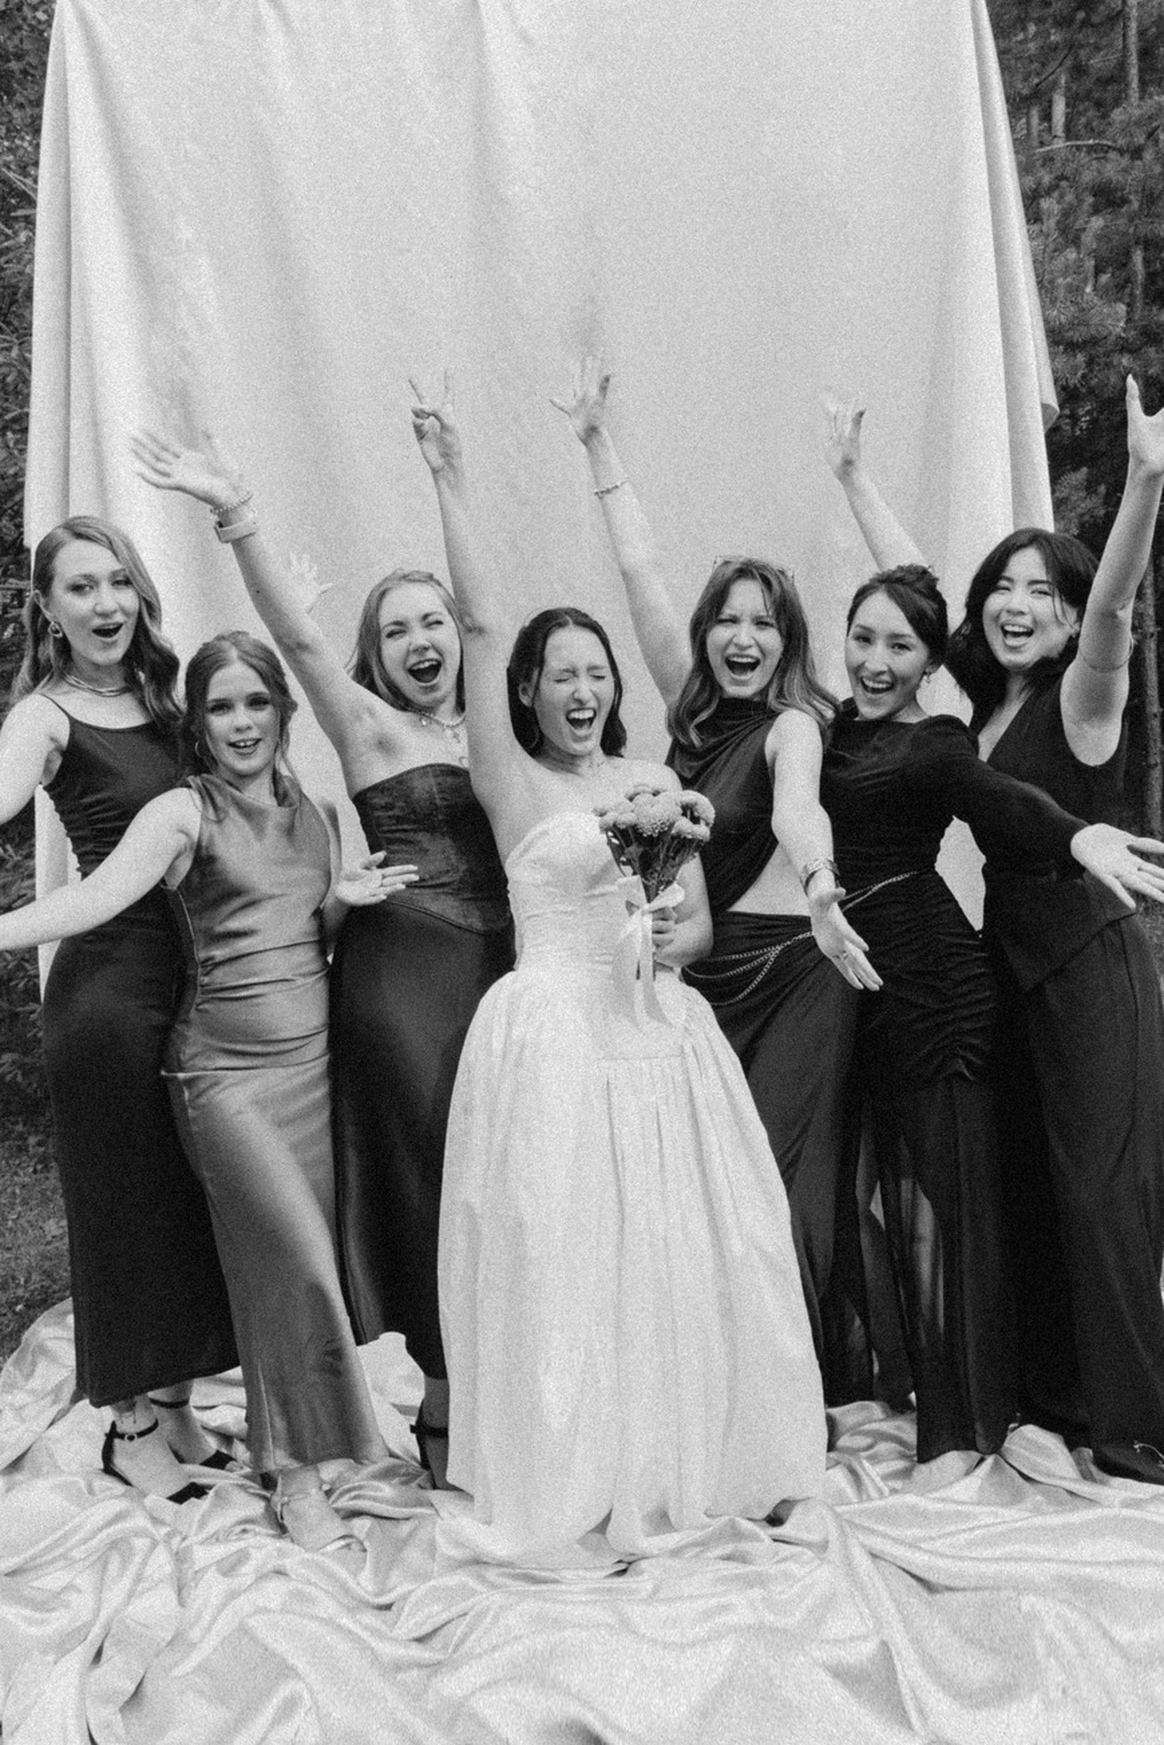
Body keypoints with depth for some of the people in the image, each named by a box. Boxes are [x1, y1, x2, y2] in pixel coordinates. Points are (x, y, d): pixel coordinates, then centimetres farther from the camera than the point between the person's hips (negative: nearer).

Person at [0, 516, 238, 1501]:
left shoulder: (162, 700, 12)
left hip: (191, 972, 7)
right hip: (109, 980, -7)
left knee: (194, 1189, 14)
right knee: (126, 1194, 4)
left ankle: (174, 1406, 31)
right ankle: (131, 1427, 22)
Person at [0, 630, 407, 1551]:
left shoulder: (314, 812, 10)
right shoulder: (184, 813, -8)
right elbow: (97, 896, -24)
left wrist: (343, 898, -2)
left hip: (312, 1055, 5)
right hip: (226, 1068, -5)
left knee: (301, 1257, 8)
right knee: (298, 1258, -10)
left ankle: (298, 1439, 28)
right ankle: (295, 1473, 7)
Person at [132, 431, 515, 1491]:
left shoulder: (491, 733, 13)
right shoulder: (370, 727, 0)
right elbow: (297, 636, -13)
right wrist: (238, 515, -25)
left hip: (495, 971, 5)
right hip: (399, 973, -4)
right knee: (428, 1173, 0)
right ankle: (444, 1410, 15)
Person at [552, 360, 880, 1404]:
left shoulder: (793, 723, -11)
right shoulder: (693, 706, 5)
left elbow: (796, 805, -33)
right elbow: (641, 570, 9)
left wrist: (817, 885, -54)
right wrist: (598, 444, 12)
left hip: (791, 967, -6)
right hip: (704, 965, 6)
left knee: (780, 1173, -4)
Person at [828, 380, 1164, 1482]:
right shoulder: (985, 698, 8)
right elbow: (910, 583, 16)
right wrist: (853, 476, 21)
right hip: (1011, 964, 7)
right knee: (1029, 1185, 13)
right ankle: (1053, 1392, 27)